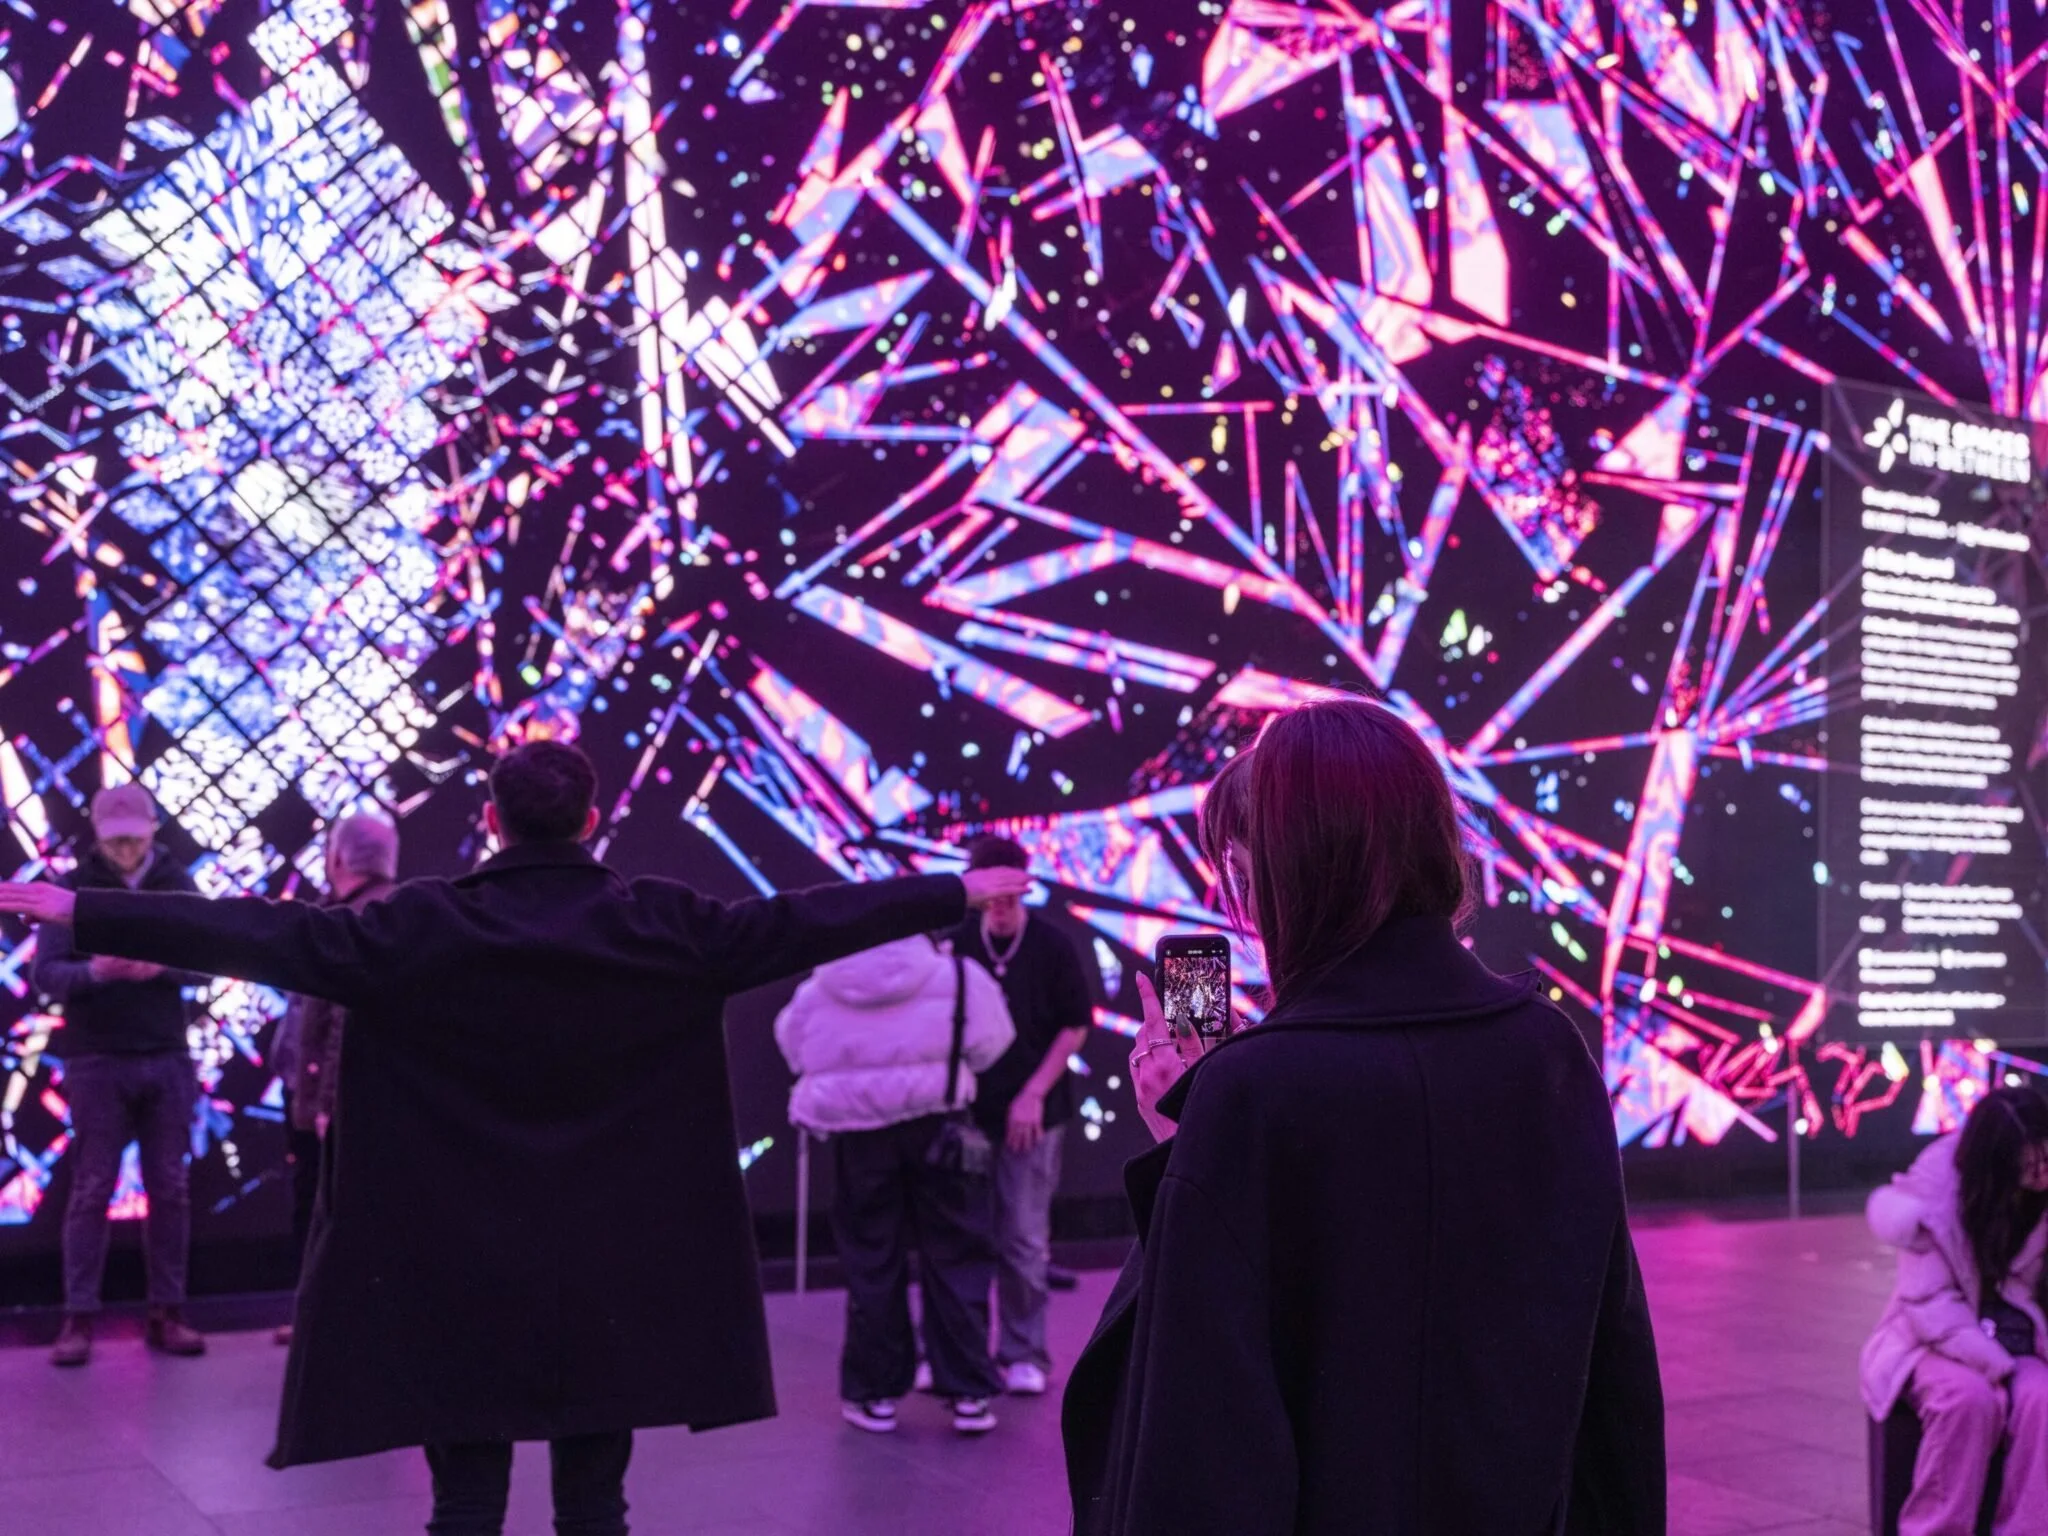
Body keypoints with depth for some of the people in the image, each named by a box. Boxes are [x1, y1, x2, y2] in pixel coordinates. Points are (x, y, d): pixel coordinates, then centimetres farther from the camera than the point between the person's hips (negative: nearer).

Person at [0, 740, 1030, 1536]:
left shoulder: (425, 930, -8)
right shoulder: (659, 926, -5)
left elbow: (266, 935, -9)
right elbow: (808, 921, 0)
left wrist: (85, 913, -3)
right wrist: (961, 892, 9)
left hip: (458, 1263, -1)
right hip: (613, 1261, 1)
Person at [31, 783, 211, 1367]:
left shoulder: (177, 886, 4)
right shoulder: (77, 887, -1)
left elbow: (204, 965, -2)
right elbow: (44, 973, -8)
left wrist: (158, 969, -23)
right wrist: (94, 972, -28)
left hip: (166, 1059, 2)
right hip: (97, 1061, -2)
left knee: (171, 1189, 4)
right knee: (91, 1190, 0)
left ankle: (166, 1314, 11)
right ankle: (78, 1319, 5)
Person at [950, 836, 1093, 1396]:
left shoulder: (1051, 946, -6)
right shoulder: (956, 944, -1)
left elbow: (1075, 1028, -1)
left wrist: (1034, 1094, -7)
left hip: (1032, 1115, -2)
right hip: (966, 1112, 2)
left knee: (1023, 1241, 3)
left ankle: (1023, 1353, 15)